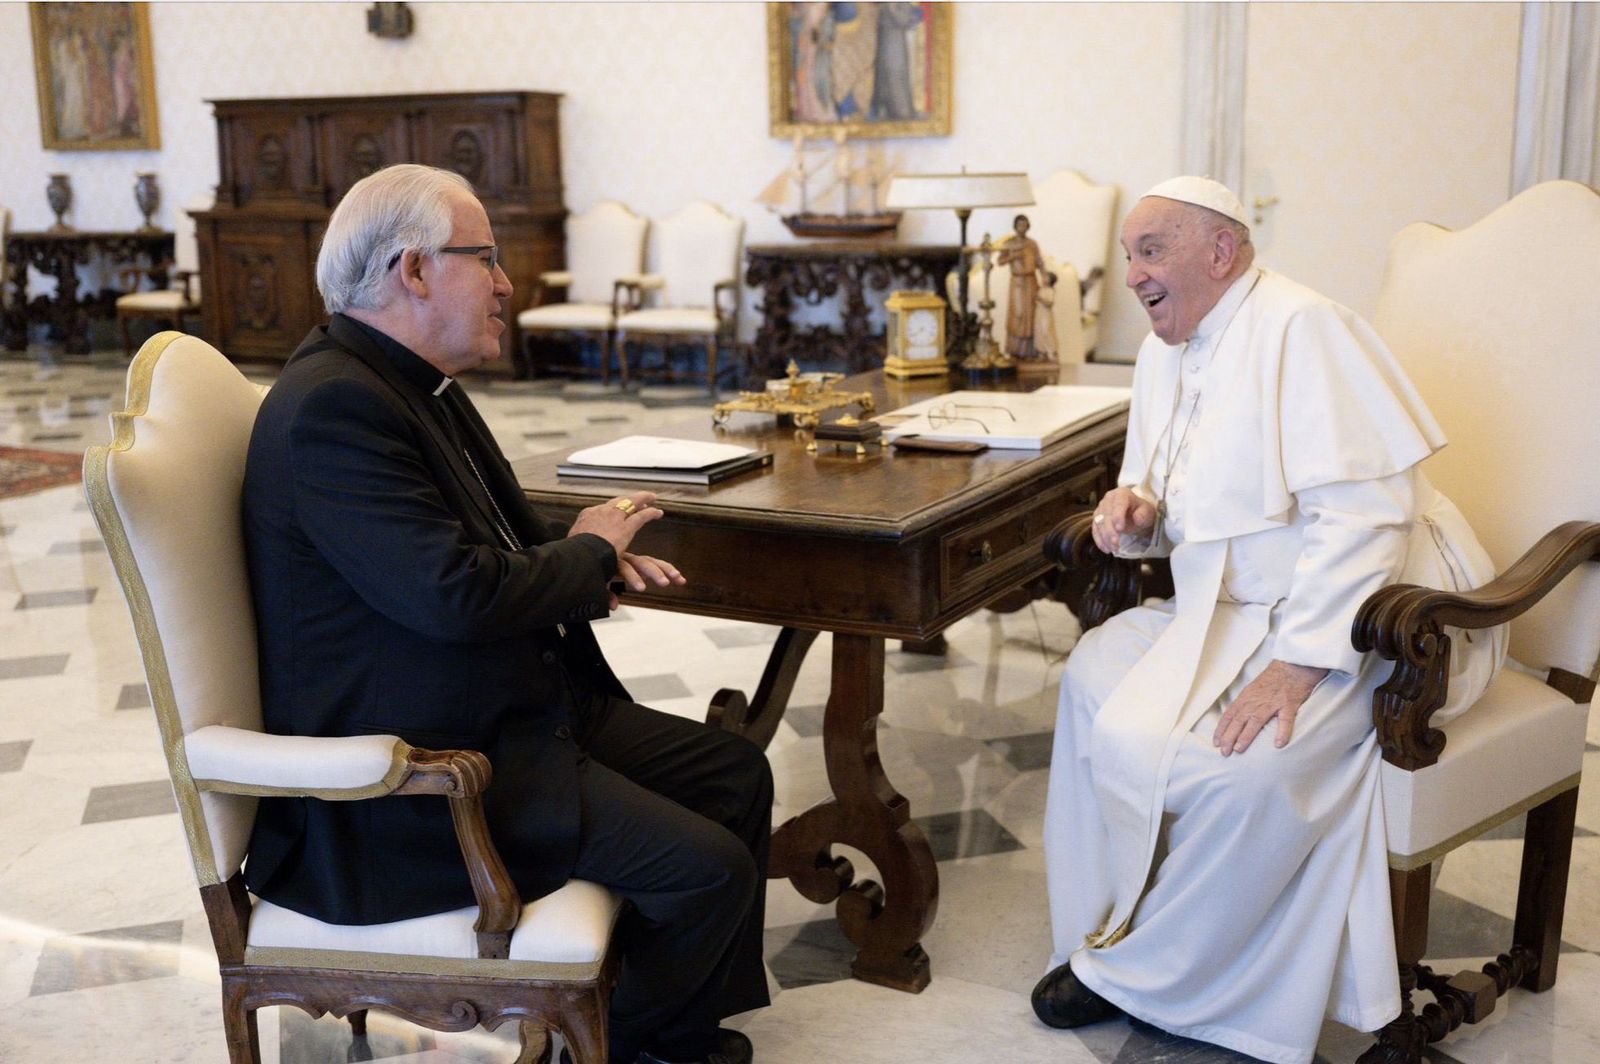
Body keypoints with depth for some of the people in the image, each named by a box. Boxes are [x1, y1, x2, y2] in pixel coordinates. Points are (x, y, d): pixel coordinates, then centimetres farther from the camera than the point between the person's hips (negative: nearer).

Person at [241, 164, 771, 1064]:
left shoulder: (413, 382, 10)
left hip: (521, 710, 11)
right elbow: (458, 597, -30)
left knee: (737, 774, 10)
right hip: (420, 777, -11)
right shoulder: (334, 407, -22)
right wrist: (587, 552, -11)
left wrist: (597, 556, -1)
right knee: (711, 870, -16)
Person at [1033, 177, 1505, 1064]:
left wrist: (1297, 662, -31)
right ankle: (1110, 936, 3)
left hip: (1363, 615, -9)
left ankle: (1144, 977, -4)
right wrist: (1135, 511, -4)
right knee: (1097, 674, -8)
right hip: (1228, 607, 9)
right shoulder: (1165, 353, 11)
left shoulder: (1299, 329, -17)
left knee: (1240, 769, -29)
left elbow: (1366, 508, -26)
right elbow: (1174, 514, 22)